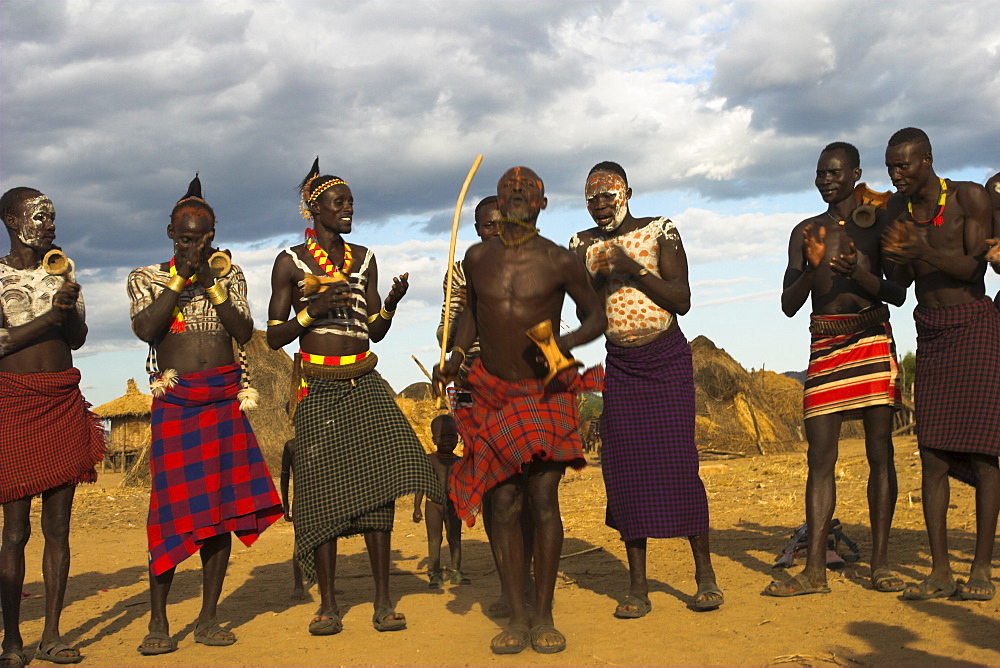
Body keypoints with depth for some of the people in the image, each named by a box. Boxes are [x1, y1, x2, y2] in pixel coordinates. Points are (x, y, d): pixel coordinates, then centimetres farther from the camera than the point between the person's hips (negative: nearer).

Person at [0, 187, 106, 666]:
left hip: (64, 405, 4)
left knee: (57, 525, 3)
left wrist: (71, 307, -6)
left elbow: (77, 338, 12)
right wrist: (50, 314, -13)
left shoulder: (62, 270, 13)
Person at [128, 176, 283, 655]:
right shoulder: (146, 278, 7)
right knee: (174, 507, -9)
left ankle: (208, 618, 7)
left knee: (222, 506, -1)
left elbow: (244, 333, -1)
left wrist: (212, 283, -8)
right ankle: (158, 621, 0)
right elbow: (145, 329, -11)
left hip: (224, 399, 2)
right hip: (174, 403, -2)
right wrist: (182, 275, -11)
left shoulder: (230, 276, 11)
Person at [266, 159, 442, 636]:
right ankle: (327, 604, 7)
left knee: (380, 479, -10)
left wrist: (393, 302, -4)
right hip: (319, 387, -3)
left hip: (364, 382, 3)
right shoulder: (291, 263, 3)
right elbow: (274, 337, 1)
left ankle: (383, 601, -4)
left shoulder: (363, 259, 14)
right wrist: (313, 310, -14)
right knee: (324, 490, -4)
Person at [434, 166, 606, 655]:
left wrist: (563, 342, -17)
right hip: (492, 395, 3)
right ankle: (517, 616, 5)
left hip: (544, 393, -3)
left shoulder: (560, 262, -7)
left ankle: (544, 616, 2)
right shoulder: (478, 258, 3)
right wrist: (456, 355, 3)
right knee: (504, 504, -2)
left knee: (543, 501, -8)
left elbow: (596, 316, 3)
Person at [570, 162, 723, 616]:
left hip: (668, 358, -3)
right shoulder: (583, 244, 7)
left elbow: (682, 300, -7)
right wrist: (599, 277, -14)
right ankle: (637, 586, 2)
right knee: (624, 469, -3)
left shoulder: (660, 231, -1)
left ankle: (705, 573, 2)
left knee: (677, 462, -10)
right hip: (619, 365, 3)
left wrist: (635, 270, -16)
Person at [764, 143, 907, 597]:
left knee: (879, 452, -3)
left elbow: (898, 294, 2)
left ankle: (880, 563, 1)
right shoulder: (805, 232, 13)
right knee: (820, 456, -4)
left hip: (873, 341, -2)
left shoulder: (877, 222, 6)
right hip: (825, 346, 2)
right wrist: (813, 267, -11)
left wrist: (859, 274, -17)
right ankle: (815, 571, -4)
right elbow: (788, 304, 8)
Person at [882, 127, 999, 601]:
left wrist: (924, 250, -26)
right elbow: (902, 281, 8)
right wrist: (898, 256, -14)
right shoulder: (897, 208, 8)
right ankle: (940, 571, -1)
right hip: (930, 331, 5)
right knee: (932, 451, -3)